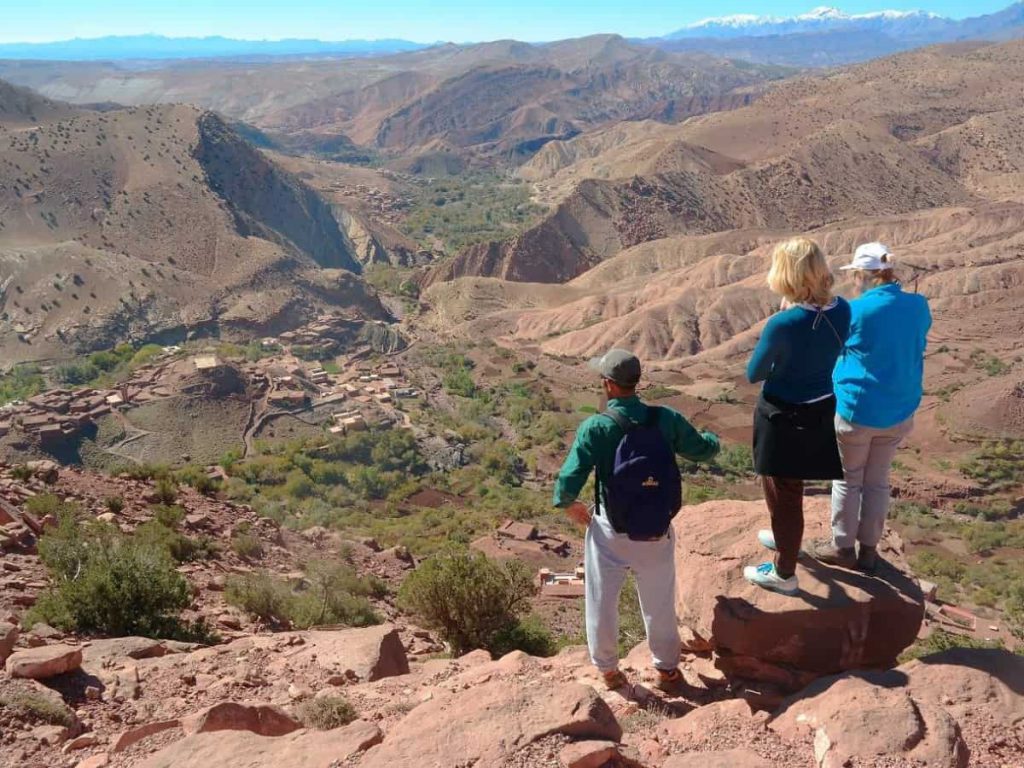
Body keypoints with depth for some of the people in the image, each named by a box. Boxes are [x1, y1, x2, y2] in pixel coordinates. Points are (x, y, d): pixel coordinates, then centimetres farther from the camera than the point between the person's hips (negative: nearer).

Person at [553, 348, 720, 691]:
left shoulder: (595, 427, -19)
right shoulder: (666, 420, -11)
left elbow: (567, 481, -22)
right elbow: (704, 450, 4)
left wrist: (569, 505, 1)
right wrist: (712, 438, 28)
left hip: (609, 533, -2)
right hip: (658, 534, 2)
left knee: (602, 603, 20)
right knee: (660, 604, 22)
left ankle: (608, 669, 37)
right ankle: (667, 669, 40)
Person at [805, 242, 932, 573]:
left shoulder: (856, 311, -19)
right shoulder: (919, 307, -3)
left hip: (856, 410, -5)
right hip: (900, 412, 5)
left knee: (848, 479, 13)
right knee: (878, 480, 18)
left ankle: (843, 547, 25)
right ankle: (869, 549, 28)